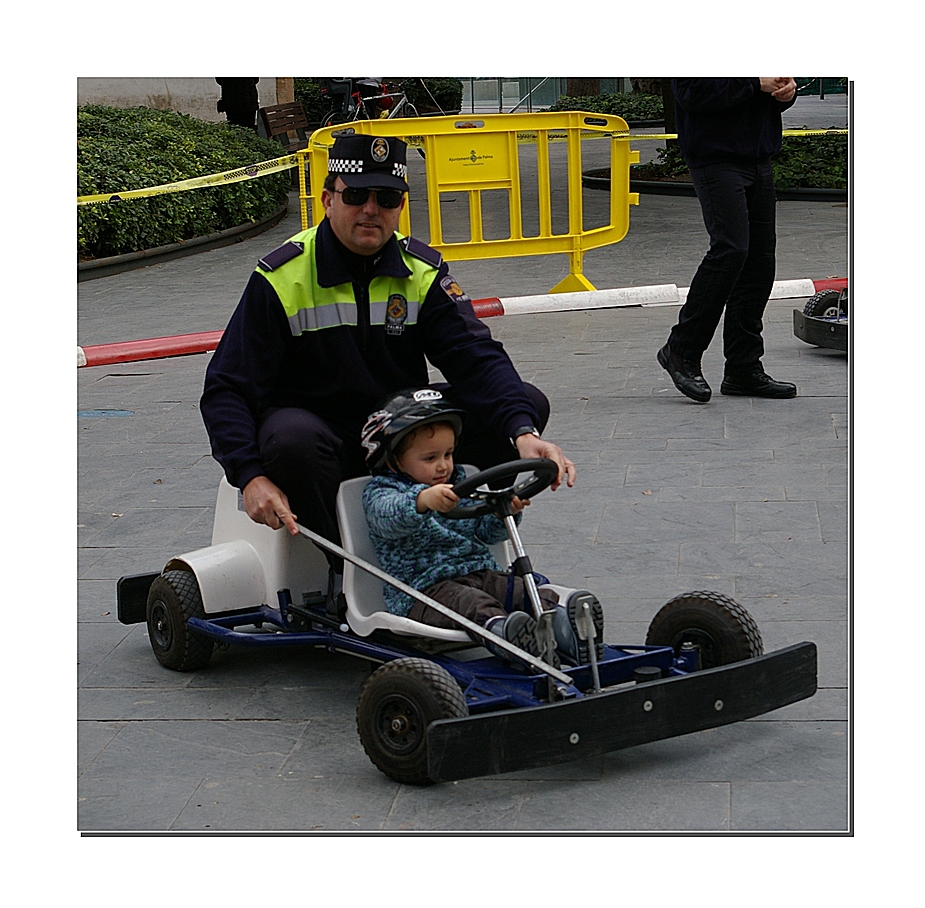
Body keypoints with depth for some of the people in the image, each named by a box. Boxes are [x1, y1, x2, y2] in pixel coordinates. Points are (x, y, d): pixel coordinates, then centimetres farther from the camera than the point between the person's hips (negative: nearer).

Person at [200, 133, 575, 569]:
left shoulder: (423, 271, -1)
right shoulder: (281, 278, -11)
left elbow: (476, 358, -12)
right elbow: (226, 388, -14)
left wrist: (523, 433, -32)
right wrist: (252, 477, -31)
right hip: (323, 438, -4)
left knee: (529, 402, -10)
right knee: (292, 438, -40)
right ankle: (344, 566, -17)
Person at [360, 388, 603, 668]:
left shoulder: (460, 482, 22)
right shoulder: (380, 491, 1)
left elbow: (486, 531, 18)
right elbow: (388, 516, -24)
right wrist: (423, 499, -45)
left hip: (480, 573, 6)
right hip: (423, 588, -6)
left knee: (528, 591, -25)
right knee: (472, 604, -38)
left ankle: (561, 624, -55)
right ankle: (499, 630, -70)